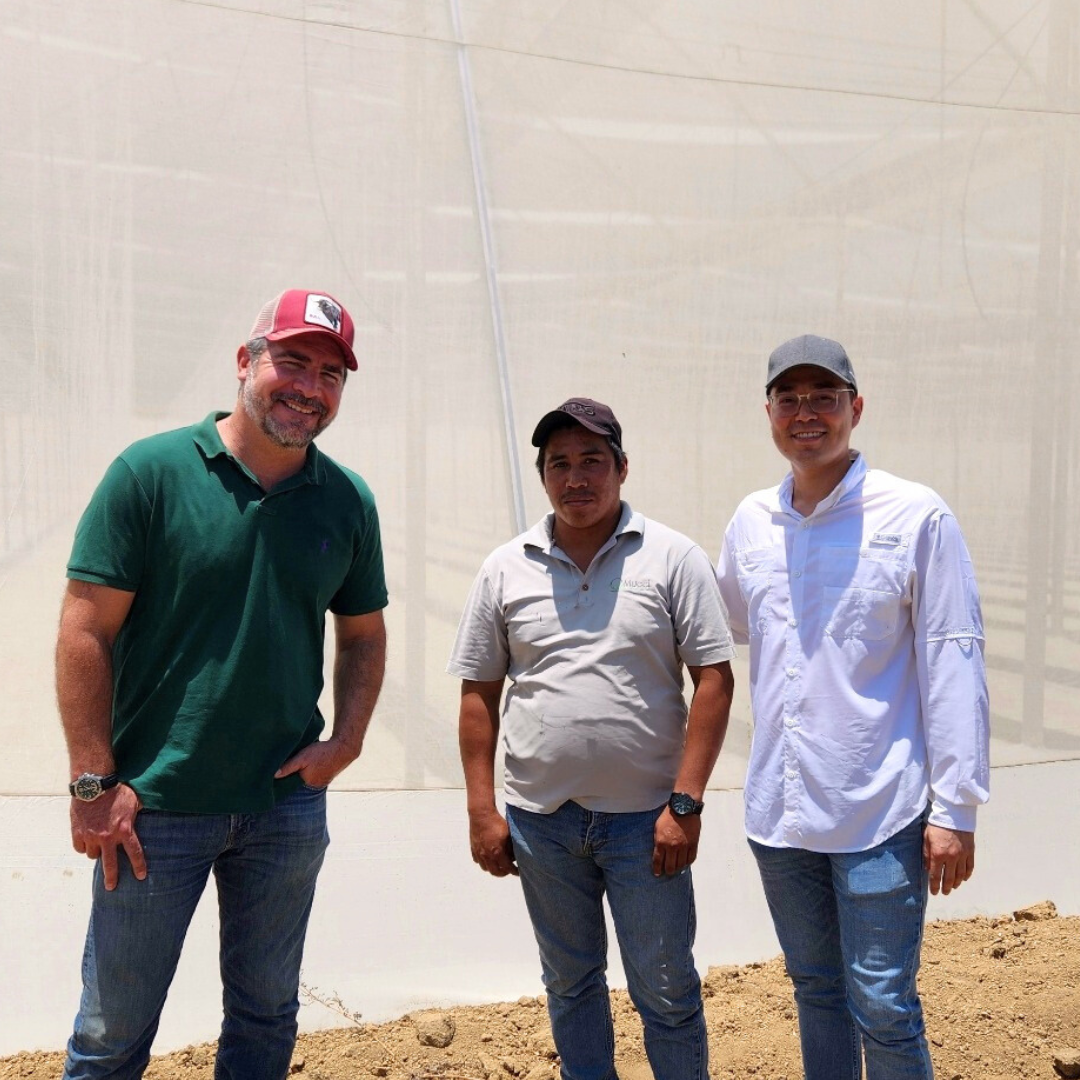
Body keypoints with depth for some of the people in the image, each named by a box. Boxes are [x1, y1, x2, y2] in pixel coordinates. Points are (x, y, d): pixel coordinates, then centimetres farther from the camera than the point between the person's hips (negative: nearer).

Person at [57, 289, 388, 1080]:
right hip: (156, 806, -3)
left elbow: (364, 635, 12)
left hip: (289, 805, 4)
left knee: (266, 1015, 19)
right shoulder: (151, 472, -10)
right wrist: (94, 783, -12)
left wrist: (348, 740, -3)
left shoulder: (349, 501, 2)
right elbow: (86, 633, -9)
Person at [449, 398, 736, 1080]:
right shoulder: (506, 569, 3)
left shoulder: (673, 559, -5)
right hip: (540, 819, 3)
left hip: (645, 818, -3)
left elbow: (714, 679, -7)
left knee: (666, 992, 9)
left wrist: (685, 802, -12)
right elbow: (479, 693, 5)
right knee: (570, 984, 19)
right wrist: (483, 811, 1)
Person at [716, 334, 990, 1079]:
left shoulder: (917, 516, -8)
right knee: (815, 988, 20)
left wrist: (954, 809, -11)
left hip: (879, 815, -5)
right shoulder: (751, 522, 6)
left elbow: (953, 666, -9)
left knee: (882, 1006, 3)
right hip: (778, 813, 5)